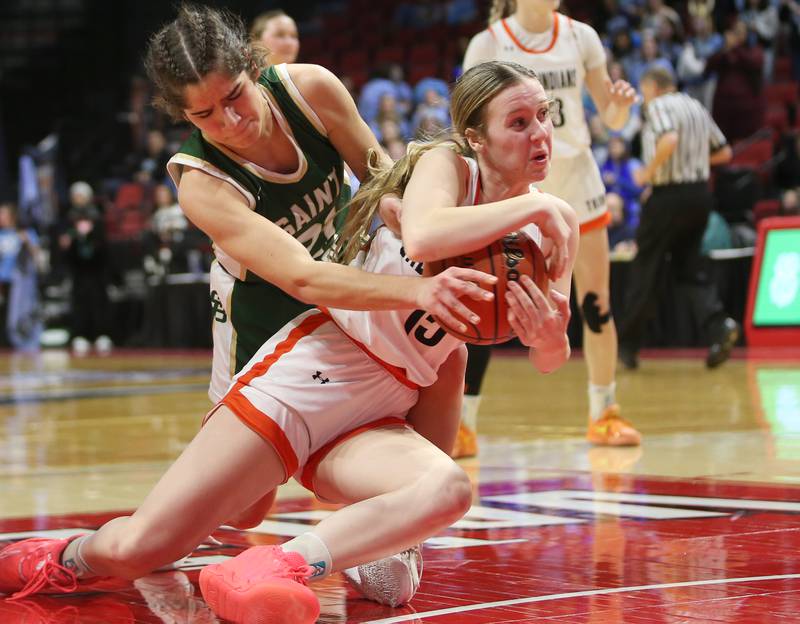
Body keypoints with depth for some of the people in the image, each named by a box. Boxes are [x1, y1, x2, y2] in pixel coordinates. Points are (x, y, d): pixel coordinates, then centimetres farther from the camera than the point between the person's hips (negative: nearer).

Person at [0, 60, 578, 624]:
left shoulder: (554, 226, 7)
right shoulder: (444, 164, -7)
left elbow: (549, 361, 6)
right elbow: (423, 237, -31)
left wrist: (550, 338, -16)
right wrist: (533, 206, -24)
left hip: (377, 420, 4)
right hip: (314, 371, -4)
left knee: (448, 487, -33)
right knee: (134, 548, -10)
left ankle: (277, 568, -36)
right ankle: (67, 559, 23)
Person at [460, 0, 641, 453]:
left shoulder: (581, 37, 0)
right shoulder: (488, 45, -7)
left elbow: (611, 118, 4)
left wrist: (621, 104, -18)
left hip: (575, 179, 3)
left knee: (597, 304, 3)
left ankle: (604, 414, 17)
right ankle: (462, 424, -4)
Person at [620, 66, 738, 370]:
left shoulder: (658, 106, -8)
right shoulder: (696, 107, 14)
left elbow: (669, 140, -28)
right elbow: (724, 152, 18)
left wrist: (648, 172, -16)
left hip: (669, 196, -7)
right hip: (701, 193, 7)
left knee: (645, 269, 4)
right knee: (690, 267, 12)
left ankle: (628, 345, 12)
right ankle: (719, 325, -12)